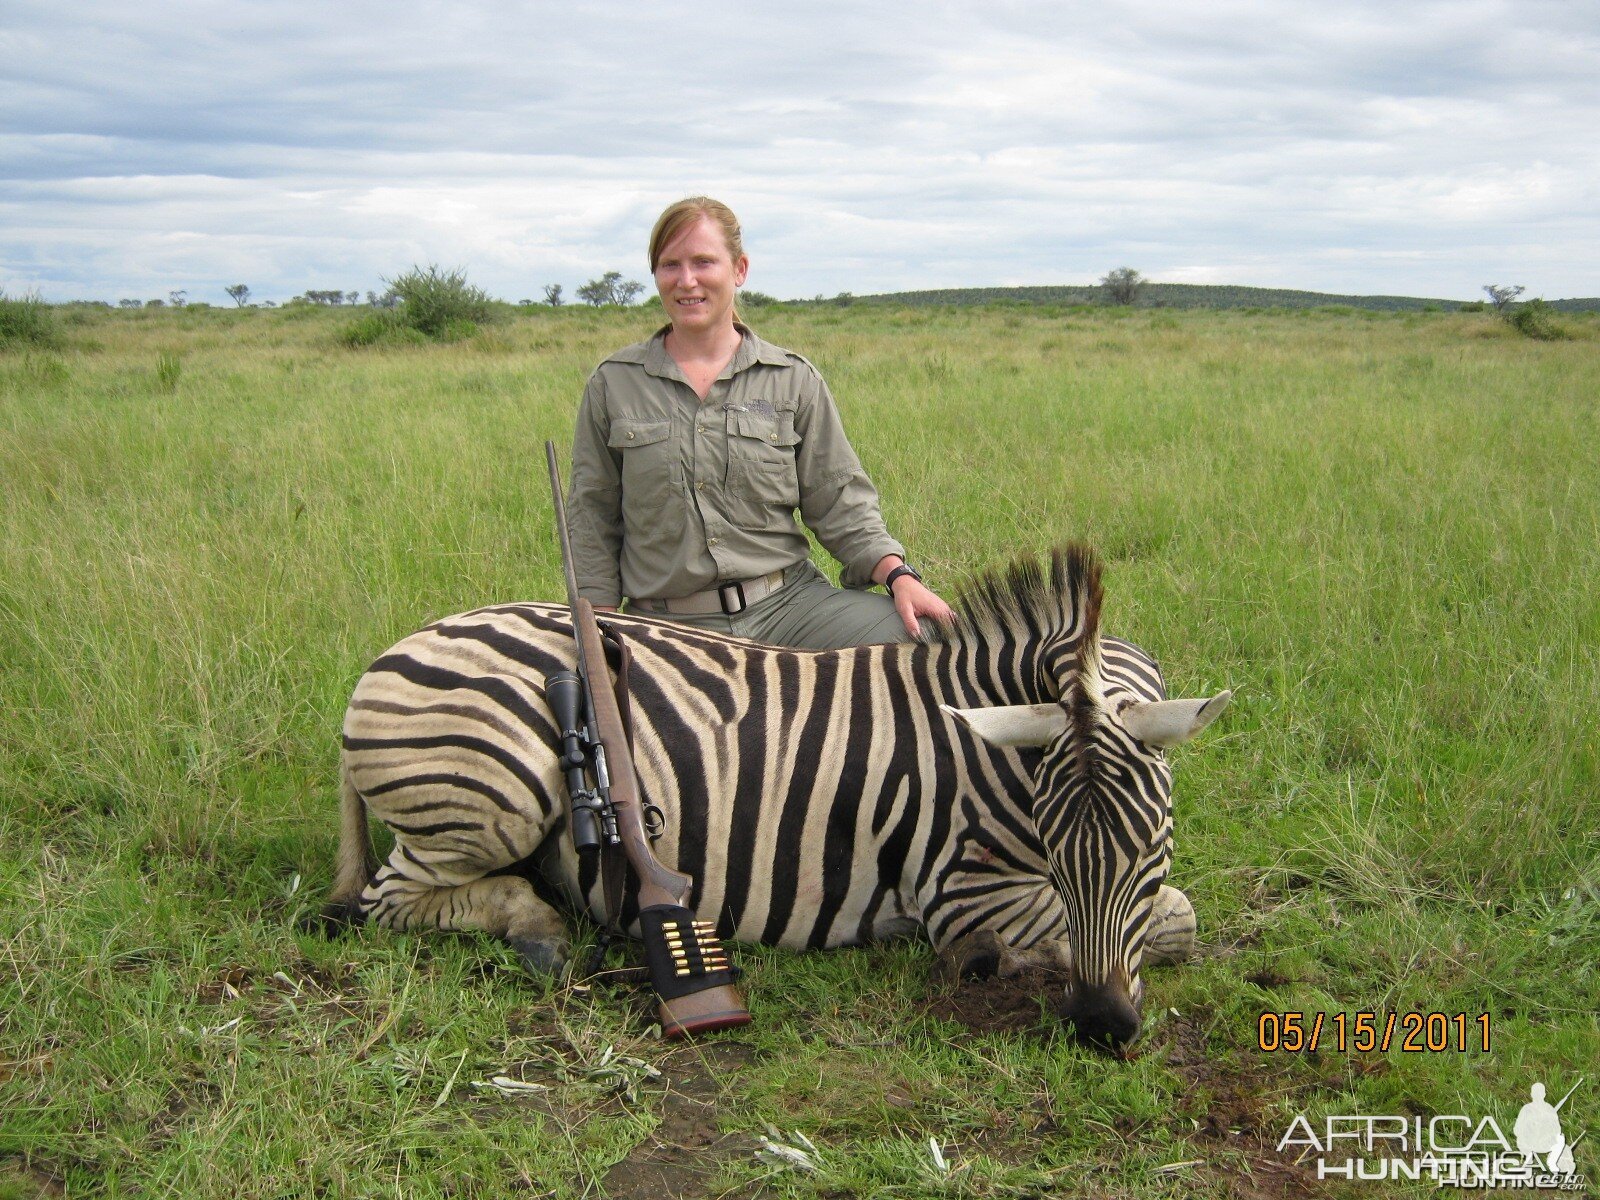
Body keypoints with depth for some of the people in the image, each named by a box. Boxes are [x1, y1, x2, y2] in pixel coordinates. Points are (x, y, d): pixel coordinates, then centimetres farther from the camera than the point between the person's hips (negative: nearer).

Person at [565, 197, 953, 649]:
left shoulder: (794, 380, 8)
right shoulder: (613, 384, 8)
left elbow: (840, 503, 7)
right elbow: (593, 519, 11)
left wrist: (898, 575, -10)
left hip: (788, 602, 1)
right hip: (669, 626, -1)